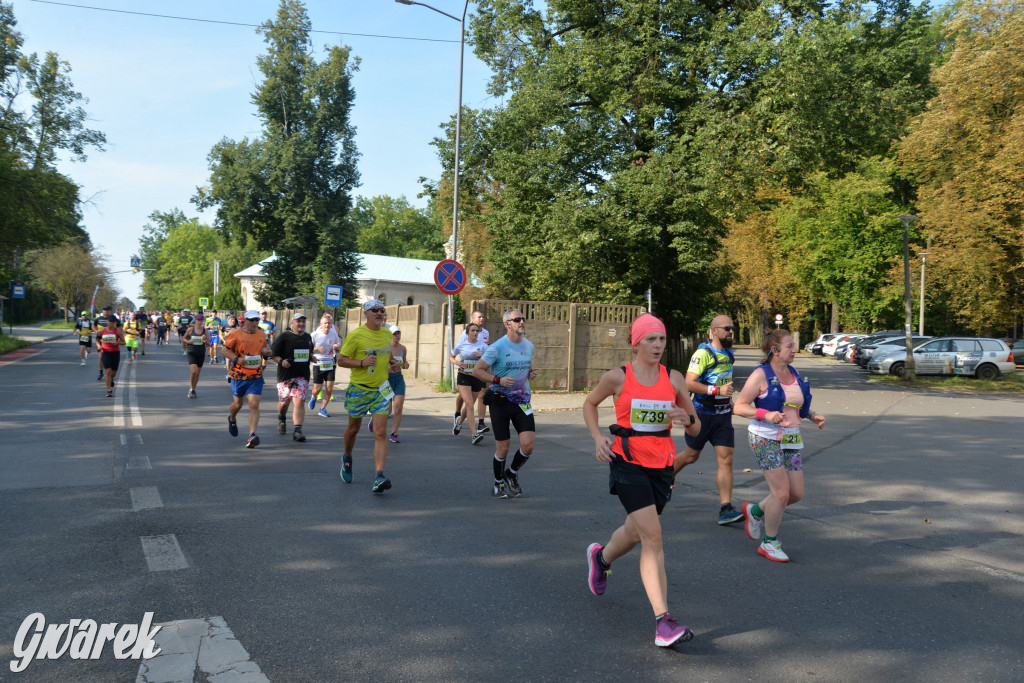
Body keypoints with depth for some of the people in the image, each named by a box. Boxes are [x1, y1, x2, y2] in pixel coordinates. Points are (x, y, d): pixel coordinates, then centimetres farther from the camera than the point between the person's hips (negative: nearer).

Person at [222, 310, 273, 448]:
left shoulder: (261, 334, 8)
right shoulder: (235, 334, -6)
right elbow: (225, 350, -5)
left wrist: (266, 352, -2)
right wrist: (237, 359, -21)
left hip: (256, 376, 2)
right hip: (238, 376, -2)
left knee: (254, 405, -11)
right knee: (238, 403, 15)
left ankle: (252, 436, -14)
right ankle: (232, 419, 50)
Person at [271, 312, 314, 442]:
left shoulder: (308, 337, 13)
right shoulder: (284, 336, -4)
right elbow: (273, 354, -4)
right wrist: (281, 361, -22)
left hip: (302, 375, 2)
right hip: (286, 375, -2)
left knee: (299, 401, -12)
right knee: (284, 401, 11)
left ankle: (297, 430, -14)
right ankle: (281, 419, 44)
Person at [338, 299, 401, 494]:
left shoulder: (387, 334, 6)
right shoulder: (355, 335, -10)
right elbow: (341, 360, -9)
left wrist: (393, 364, 3)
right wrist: (362, 363, -23)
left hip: (380, 390, 3)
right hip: (359, 389, -3)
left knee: (380, 433, -10)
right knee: (353, 428, 16)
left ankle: (379, 476, -14)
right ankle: (347, 458, 45)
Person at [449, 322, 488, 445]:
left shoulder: (483, 346, 0)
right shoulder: (461, 345, 1)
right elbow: (451, 356, 15)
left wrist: (482, 356, -24)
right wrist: (456, 362, -6)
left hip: (477, 378, 2)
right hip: (463, 377, -2)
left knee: (469, 405, 16)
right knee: (469, 404, -15)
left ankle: (459, 421, 48)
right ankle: (474, 435, -20)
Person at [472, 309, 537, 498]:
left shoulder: (529, 345, 6)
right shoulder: (497, 348, -11)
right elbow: (477, 370, -7)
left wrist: (531, 373, 2)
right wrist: (498, 380, -19)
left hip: (522, 401, 4)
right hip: (500, 401, -4)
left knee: (528, 444, -9)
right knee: (503, 448, 2)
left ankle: (512, 474, 20)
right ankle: (498, 483, 27)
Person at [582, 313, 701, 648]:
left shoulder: (674, 379, 3)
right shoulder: (618, 377, -5)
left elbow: (695, 429, 7)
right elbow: (590, 403, 12)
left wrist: (687, 419, -17)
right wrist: (598, 437, -3)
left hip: (661, 465, 4)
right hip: (627, 461, -4)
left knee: (635, 532, 17)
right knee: (653, 536, -15)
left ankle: (601, 557, 52)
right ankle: (663, 620, -12)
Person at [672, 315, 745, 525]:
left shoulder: (728, 353, 11)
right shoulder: (703, 353, -15)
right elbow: (689, 383, -24)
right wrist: (717, 391, -29)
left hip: (723, 415, 6)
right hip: (701, 414, -6)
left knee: (726, 460, -6)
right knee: (691, 456, 11)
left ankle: (725, 509, -7)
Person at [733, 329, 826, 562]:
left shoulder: (795, 374, 11)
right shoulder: (761, 375, -10)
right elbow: (739, 406, -12)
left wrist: (813, 416, 6)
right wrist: (766, 415, -25)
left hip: (791, 440, 7)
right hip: (765, 439, -7)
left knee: (797, 493, 6)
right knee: (782, 492, -10)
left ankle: (755, 511, 31)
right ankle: (769, 543, 9)